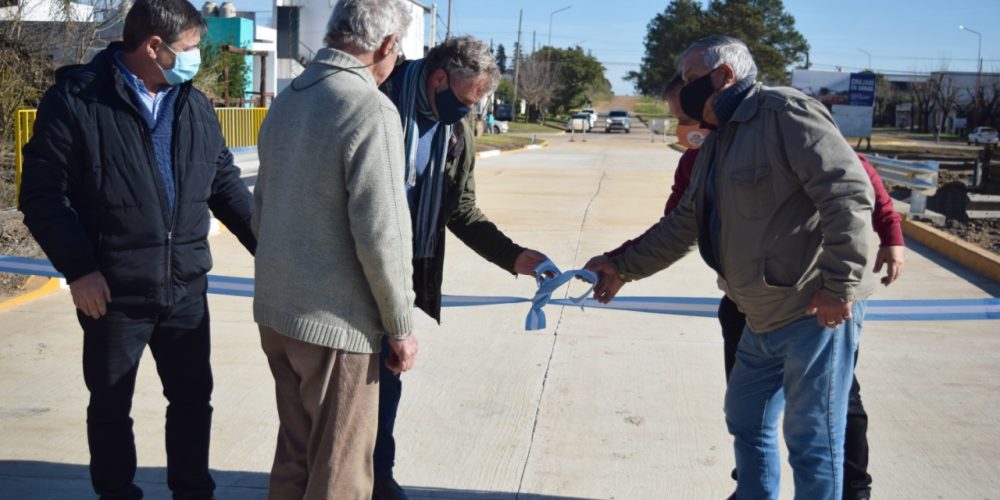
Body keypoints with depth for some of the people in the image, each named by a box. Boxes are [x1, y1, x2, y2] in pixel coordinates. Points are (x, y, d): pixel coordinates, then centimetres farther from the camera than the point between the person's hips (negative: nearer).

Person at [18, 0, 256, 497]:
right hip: (113, 291, -4)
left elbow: (226, 185, 14)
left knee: (193, 398, 13)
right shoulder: (76, 99, -9)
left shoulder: (195, 106, 8)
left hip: (185, 287, 5)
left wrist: (268, 245, 7)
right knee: (111, 406, 11)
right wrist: (77, 268, -16)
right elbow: (43, 194, -10)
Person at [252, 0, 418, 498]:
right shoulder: (370, 110, -18)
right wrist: (400, 327, -8)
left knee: (293, 456, 20)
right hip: (335, 323, -8)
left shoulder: (286, 99, 8)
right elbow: (380, 236, -19)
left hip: (275, 308, 8)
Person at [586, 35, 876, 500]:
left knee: (812, 438, -1)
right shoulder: (716, 147, 15)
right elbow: (683, 224, 21)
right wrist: (622, 267, 17)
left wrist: (840, 286, -23)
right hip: (766, 317, 10)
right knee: (747, 420, 20)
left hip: (818, 310, -10)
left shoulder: (785, 113, -15)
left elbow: (849, 193, -22)